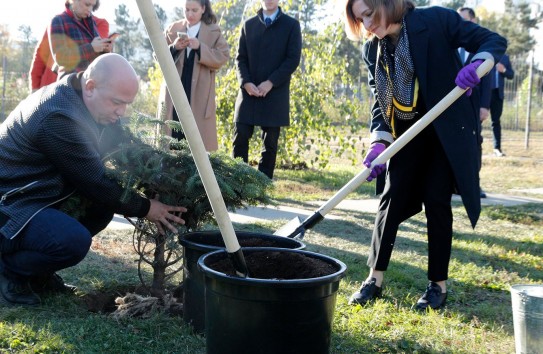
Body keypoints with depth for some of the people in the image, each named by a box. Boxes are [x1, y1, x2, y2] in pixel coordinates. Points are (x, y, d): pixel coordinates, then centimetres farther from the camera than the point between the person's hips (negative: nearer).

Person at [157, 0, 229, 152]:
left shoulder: (213, 31, 2)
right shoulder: (172, 29, 8)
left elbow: (223, 57, -7)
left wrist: (200, 48, -19)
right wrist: (173, 48, -13)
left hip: (199, 94, -2)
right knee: (172, 134, 5)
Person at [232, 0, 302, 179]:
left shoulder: (291, 25, 5)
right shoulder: (248, 24, 14)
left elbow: (293, 59, -4)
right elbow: (240, 57, 9)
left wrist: (270, 83, -13)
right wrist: (245, 82, -9)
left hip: (275, 94, -2)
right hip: (249, 91, 2)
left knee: (270, 142, 1)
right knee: (240, 138, -3)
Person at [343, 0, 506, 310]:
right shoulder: (373, 50, 1)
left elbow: (494, 41, -10)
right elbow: (380, 101, 1)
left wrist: (477, 64, -32)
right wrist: (379, 141, -16)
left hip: (448, 130, -4)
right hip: (407, 134, 4)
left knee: (436, 200, -5)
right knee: (391, 199, 0)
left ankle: (439, 285, 9)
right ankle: (375, 279, 10)